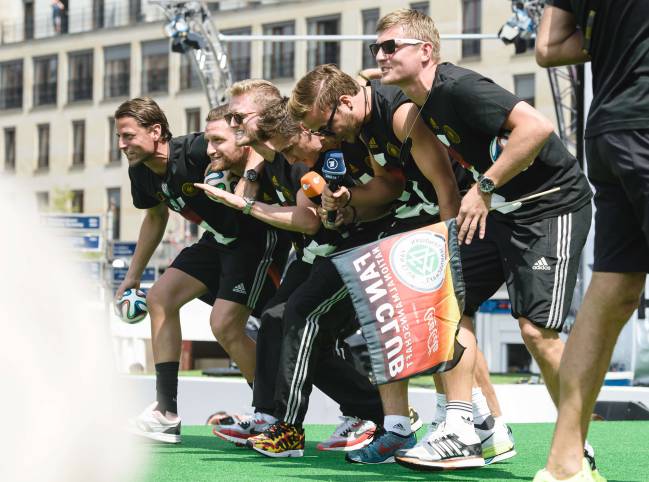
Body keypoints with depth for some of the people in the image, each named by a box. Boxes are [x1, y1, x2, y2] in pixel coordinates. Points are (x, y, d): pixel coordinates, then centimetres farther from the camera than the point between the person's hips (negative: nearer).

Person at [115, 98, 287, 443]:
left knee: (225, 325, -18)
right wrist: (133, 275, 22)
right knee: (160, 298, 6)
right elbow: (155, 217, 18)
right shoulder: (142, 172, -1)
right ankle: (166, 413, 8)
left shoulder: (195, 152, -28)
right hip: (217, 242, 9)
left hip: (258, 240, -9)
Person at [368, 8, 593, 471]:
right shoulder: (423, 106, 7)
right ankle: (460, 435, 6)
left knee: (536, 328, -16)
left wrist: (485, 188, -25)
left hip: (552, 203, -10)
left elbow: (537, 126, -31)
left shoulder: (457, 87, -21)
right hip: (500, 208, 10)